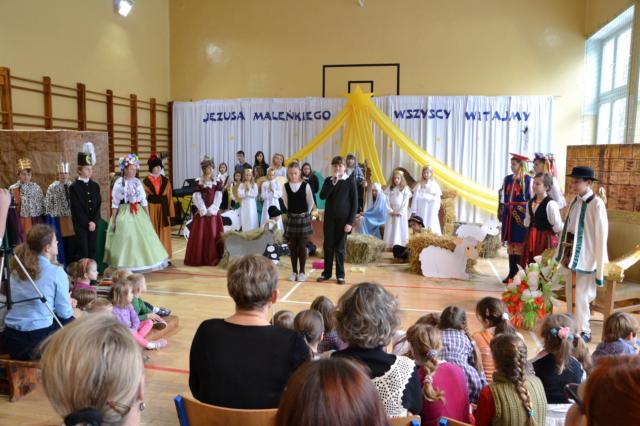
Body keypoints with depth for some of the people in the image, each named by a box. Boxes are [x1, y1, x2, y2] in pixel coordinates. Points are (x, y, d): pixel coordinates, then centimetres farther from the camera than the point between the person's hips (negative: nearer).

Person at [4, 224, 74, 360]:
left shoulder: (15, 269, 5)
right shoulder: (56, 272, -12)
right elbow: (65, 313, -6)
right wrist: (69, 303, 17)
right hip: (38, 340, -6)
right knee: (70, 321, 21)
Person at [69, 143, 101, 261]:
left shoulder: (95, 186, 9)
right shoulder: (74, 187, -6)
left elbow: (98, 205, 5)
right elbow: (76, 209, -10)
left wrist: (94, 222, -7)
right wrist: (87, 223, -11)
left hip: (94, 223, 5)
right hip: (80, 225, -4)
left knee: (93, 250, 8)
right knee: (82, 252, -3)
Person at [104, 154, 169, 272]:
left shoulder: (137, 182, 5)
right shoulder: (119, 182, -7)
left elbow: (144, 201, 8)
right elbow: (115, 203, -5)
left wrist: (147, 217, 6)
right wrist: (113, 220, -7)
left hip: (138, 214, 4)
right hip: (124, 214, -4)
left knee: (142, 239, 6)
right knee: (125, 241, -2)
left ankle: (139, 267, 18)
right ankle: (124, 270, 6)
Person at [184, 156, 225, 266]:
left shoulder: (217, 183, 5)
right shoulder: (197, 183, 2)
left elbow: (218, 199, -1)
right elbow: (197, 199, -4)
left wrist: (211, 210, -12)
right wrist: (204, 211, -13)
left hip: (214, 213, 1)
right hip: (201, 213, -1)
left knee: (214, 235, 0)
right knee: (199, 236, -1)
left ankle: (213, 259, 7)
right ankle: (198, 259, 5)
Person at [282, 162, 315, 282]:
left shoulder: (305, 185, -9)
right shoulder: (286, 186, -1)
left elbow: (311, 202, 0)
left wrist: (306, 214, 2)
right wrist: (290, 212, 9)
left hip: (303, 218, -2)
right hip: (291, 218, 2)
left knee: (302, 246, -1)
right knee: (292, 246, 6)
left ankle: (302, 272, 8)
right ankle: (294, 271, 15)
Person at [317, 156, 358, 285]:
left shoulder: (350, 182, -4)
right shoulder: (328, 180, 5)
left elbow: (354, 203, -4)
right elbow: (322, 196, -10)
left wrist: (350, 222, -10)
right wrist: (333, 183, -18)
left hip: (343, 219, -3)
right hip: (329, 218, 3)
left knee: (340, 247, 3)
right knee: (327, 246, 7)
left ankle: (340, 275, 13)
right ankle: (326, 273, 18)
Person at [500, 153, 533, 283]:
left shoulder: (528, 180, -6)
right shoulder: (508, 179, 10)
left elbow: (533, 199, -5)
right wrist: (502, 211, 13)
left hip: (522, 214, -5)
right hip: (509, 214, 6)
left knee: (520, 242, -4)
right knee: (510, 242, 8)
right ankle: (512, 270, 16)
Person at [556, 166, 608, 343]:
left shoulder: (597, 204, -15)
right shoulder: (575, 201, 5)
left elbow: (601, 237, -14)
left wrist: (600, 270, -13)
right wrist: (564, 254, 11)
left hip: (585, 257, -6)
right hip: (571, 254, 7)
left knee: (582, 295, 1)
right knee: (571, 294, 15)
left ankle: (584, 331, 18)